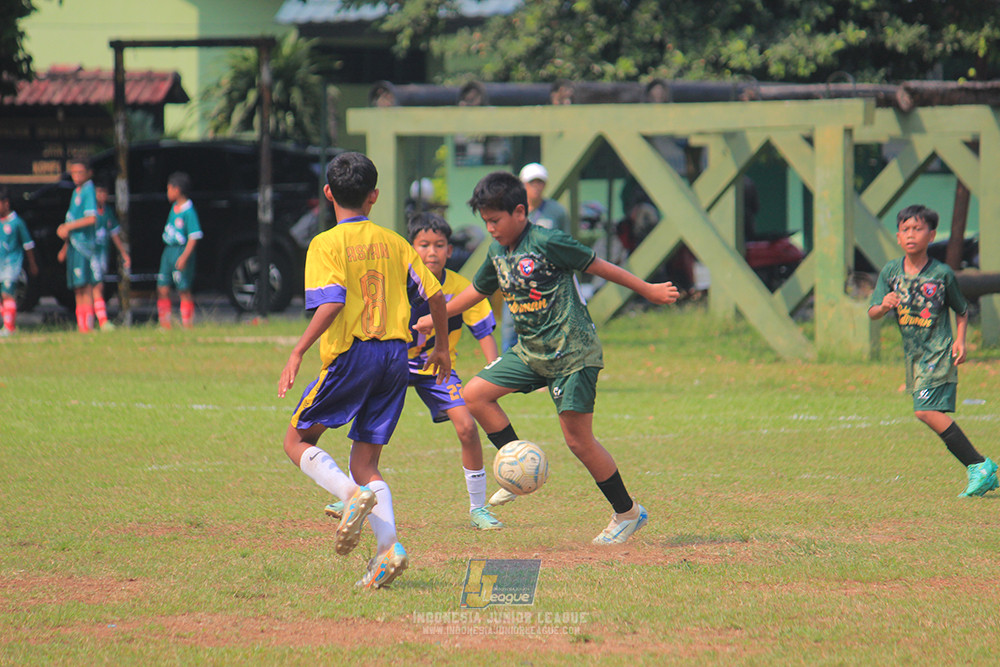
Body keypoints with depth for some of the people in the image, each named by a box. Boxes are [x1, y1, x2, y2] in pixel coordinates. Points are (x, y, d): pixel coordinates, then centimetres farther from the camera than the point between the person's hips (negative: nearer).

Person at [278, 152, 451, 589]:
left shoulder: (326, 244, -4)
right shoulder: (393, 242, 11)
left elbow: (331, 303, -19)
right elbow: (435, 295, 10)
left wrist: (297, 353, -17)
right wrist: (442, 348, 23)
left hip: (351, 355, -5)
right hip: (396, 355, 5)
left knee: (297, 441, 11)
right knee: (365, 462, 11)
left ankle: (353, 495, -16)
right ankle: (388, 546, -10)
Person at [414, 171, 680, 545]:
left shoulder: (548, 243, -16)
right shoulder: (497, 253, 7)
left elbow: (599, 267, -8)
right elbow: (476, 290, 25)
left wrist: (647, 290, 0)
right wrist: (434, 319, 32)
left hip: (573, 353, -8)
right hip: (531, 352, 8)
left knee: (578, 439, -8)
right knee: (475, 395, -1)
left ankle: (628, 513, 7)